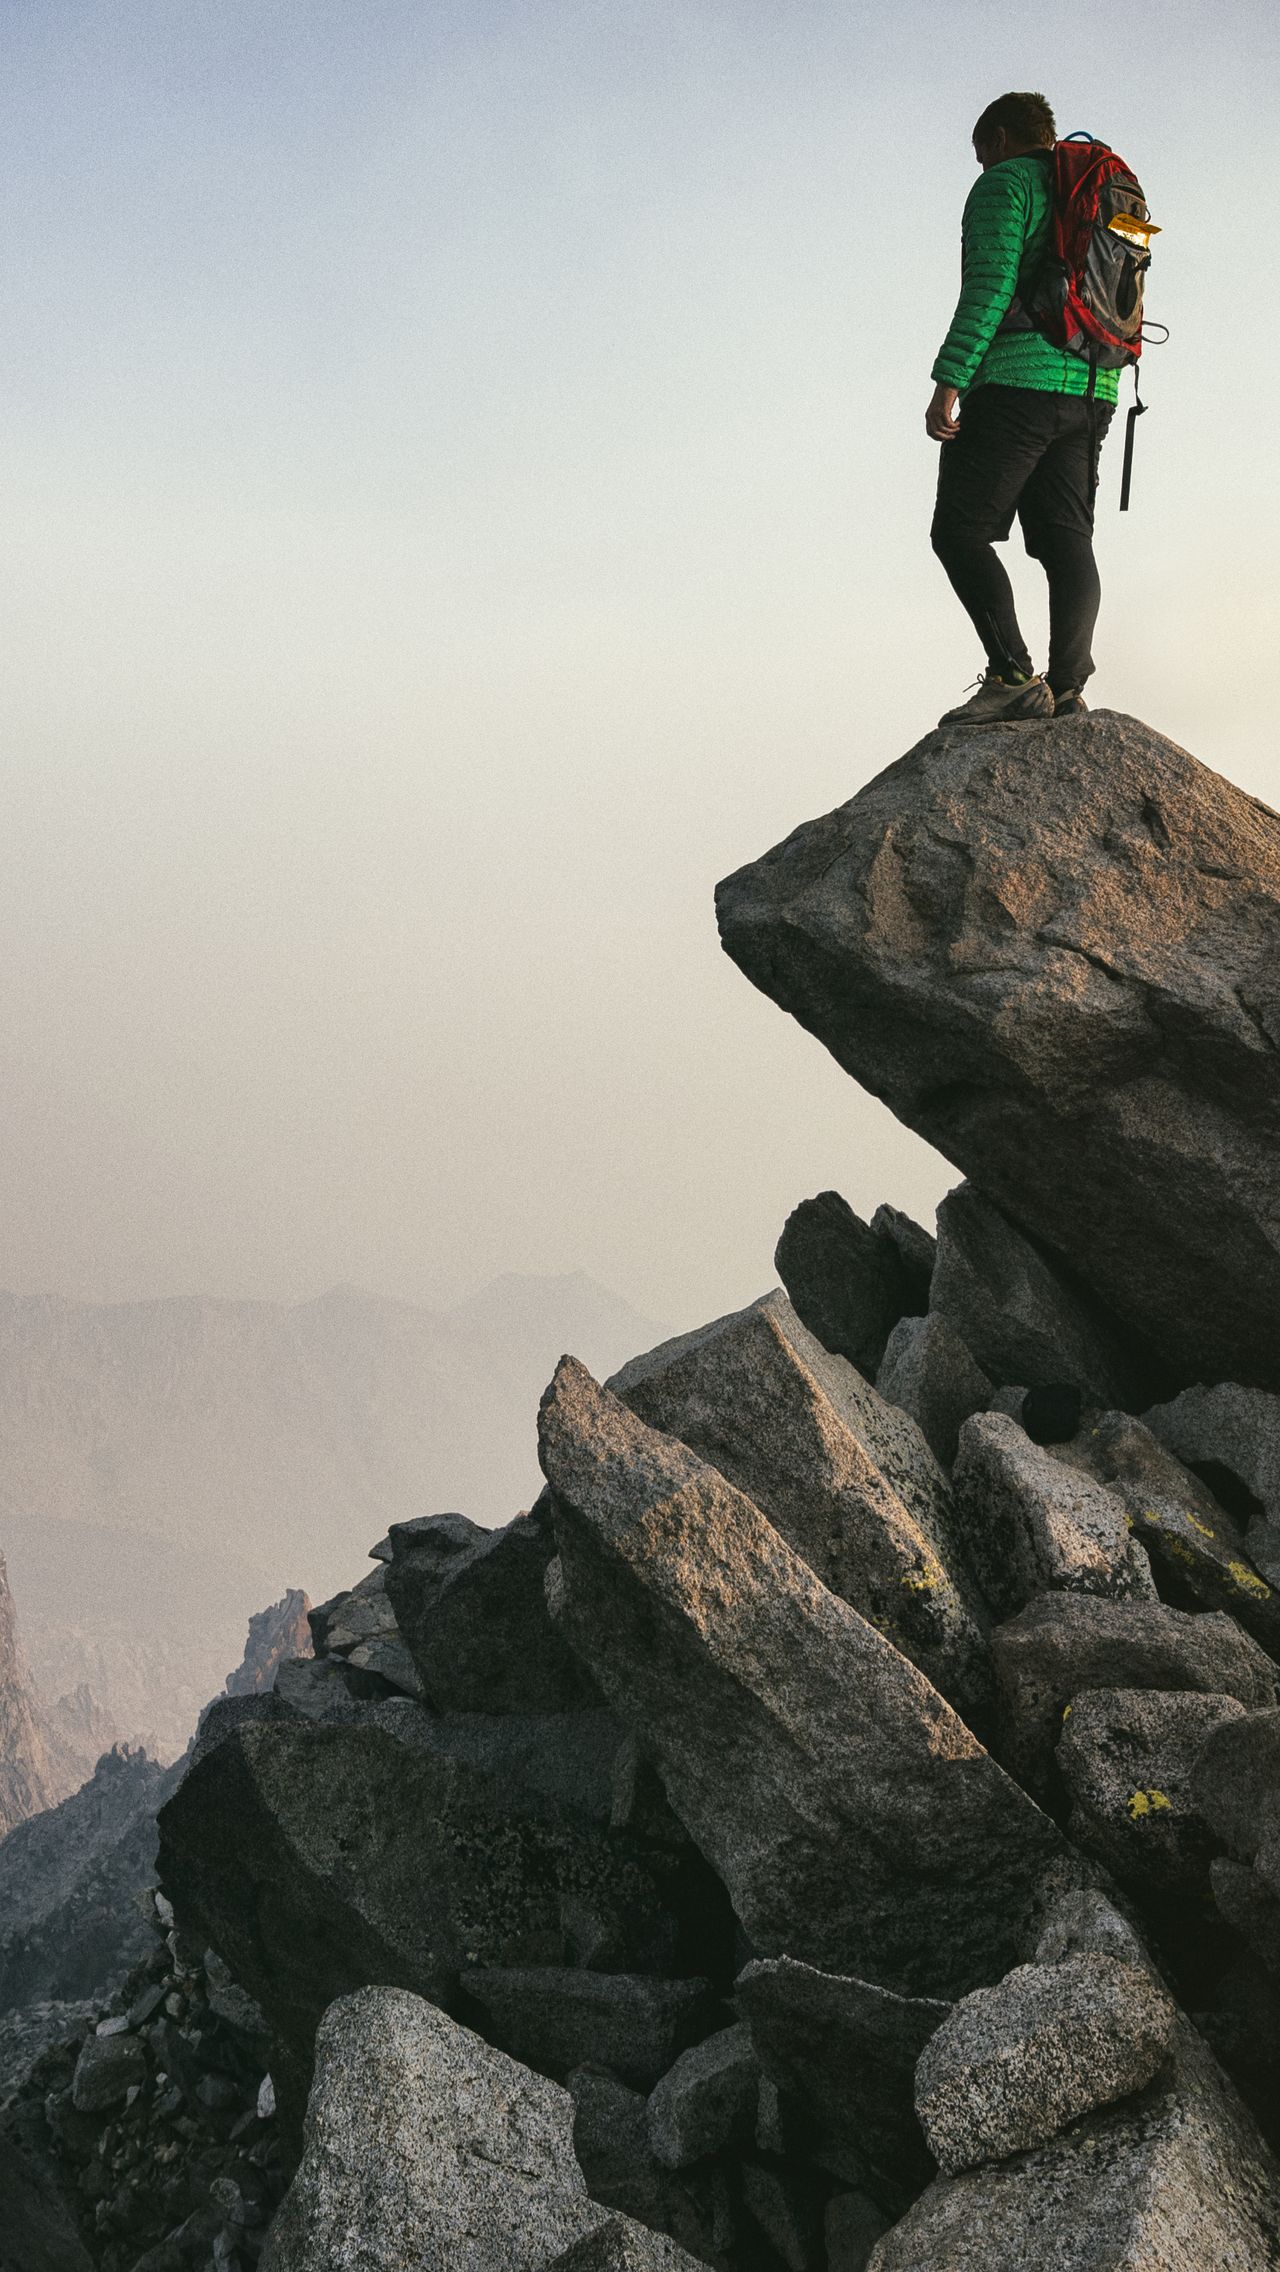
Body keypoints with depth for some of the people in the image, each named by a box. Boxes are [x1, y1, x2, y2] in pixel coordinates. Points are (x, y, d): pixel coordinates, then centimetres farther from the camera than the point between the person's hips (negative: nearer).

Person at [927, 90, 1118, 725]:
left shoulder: (1003, 184, -1)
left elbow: (990, 286, -15)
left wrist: (949, 382, -18)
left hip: (1017, 381, -8)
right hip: (1091, 389, 8)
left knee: (959, 533, -4)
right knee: (1067, 543, 3)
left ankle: (1013, 676, -16)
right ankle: (1067, 691, -7)